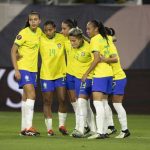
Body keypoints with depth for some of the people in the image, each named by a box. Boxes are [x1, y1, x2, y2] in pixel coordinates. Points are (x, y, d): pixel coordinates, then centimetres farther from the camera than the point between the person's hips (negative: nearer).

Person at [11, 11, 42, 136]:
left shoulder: (39, 32, 5)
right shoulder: (23, 33, -14)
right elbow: (13, 51, -11)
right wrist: (16, 70, -16)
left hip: (33, 69, 7)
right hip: (23, 68, -7)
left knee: (26, 97, 10)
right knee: (31, 94, -19)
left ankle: (24, 128, 15)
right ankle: (28, 127, -22)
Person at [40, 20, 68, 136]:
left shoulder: (62, 38, -3)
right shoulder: (41, 40, -5)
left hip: (61, 73, 1)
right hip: (46, 75, -1)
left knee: (62, 100, -1)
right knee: (47, 102, 3)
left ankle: (62, 125, 15)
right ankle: (49, 128, 10)